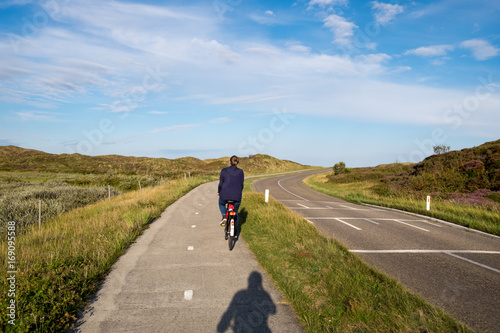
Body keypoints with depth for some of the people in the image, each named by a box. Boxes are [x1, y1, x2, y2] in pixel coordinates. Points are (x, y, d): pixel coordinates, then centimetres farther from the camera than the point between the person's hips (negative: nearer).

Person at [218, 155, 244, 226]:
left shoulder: (224, 170, 0)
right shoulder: (241, 172, 5)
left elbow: (221, 183, 5)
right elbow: (241, 184, 12)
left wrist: (218, 191, 23)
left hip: (225, 194, -1)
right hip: (237, 196, 1)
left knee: (221, 204, 32)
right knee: (235, 213, 22)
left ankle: (224, 216, 7)